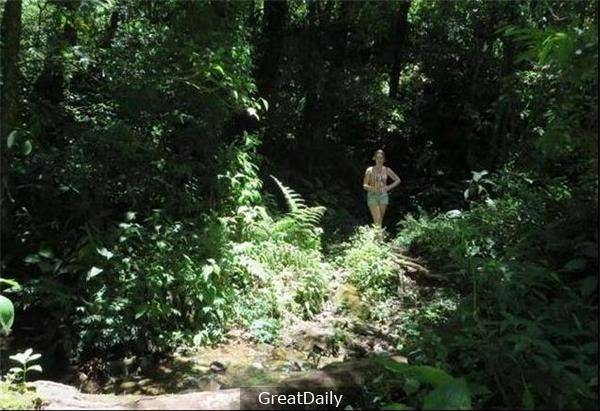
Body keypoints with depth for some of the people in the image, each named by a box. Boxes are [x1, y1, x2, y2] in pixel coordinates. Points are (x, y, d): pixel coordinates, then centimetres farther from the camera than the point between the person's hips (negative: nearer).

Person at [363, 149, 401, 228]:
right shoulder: (369, 170, -2)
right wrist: (371, 188, -23)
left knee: (380, 220, 5)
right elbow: (364, 185, -4)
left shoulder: (387, 170, 4)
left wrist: (389, 187, -3)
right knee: (377, 221, -12)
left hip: (383, 196, 3)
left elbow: (398, 180, 12)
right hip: (372, 196, -2)